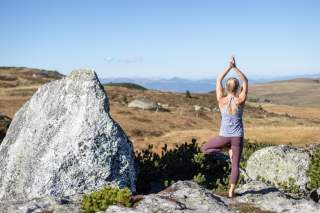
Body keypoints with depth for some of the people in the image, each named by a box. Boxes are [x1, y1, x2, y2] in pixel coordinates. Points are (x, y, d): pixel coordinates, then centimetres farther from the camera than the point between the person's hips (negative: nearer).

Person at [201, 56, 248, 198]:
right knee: (235, 165, 11)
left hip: (224, 136, -1)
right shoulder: (241, 101, -12)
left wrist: (229, 67, -1)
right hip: (238, 137, 1)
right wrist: (235, 67, -5)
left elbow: (218, 81, 1)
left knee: (204, 149, 23)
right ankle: (231, 192, 10)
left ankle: (228, 149, 3)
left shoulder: (221, 101, -11)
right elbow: (245, 81, 1)